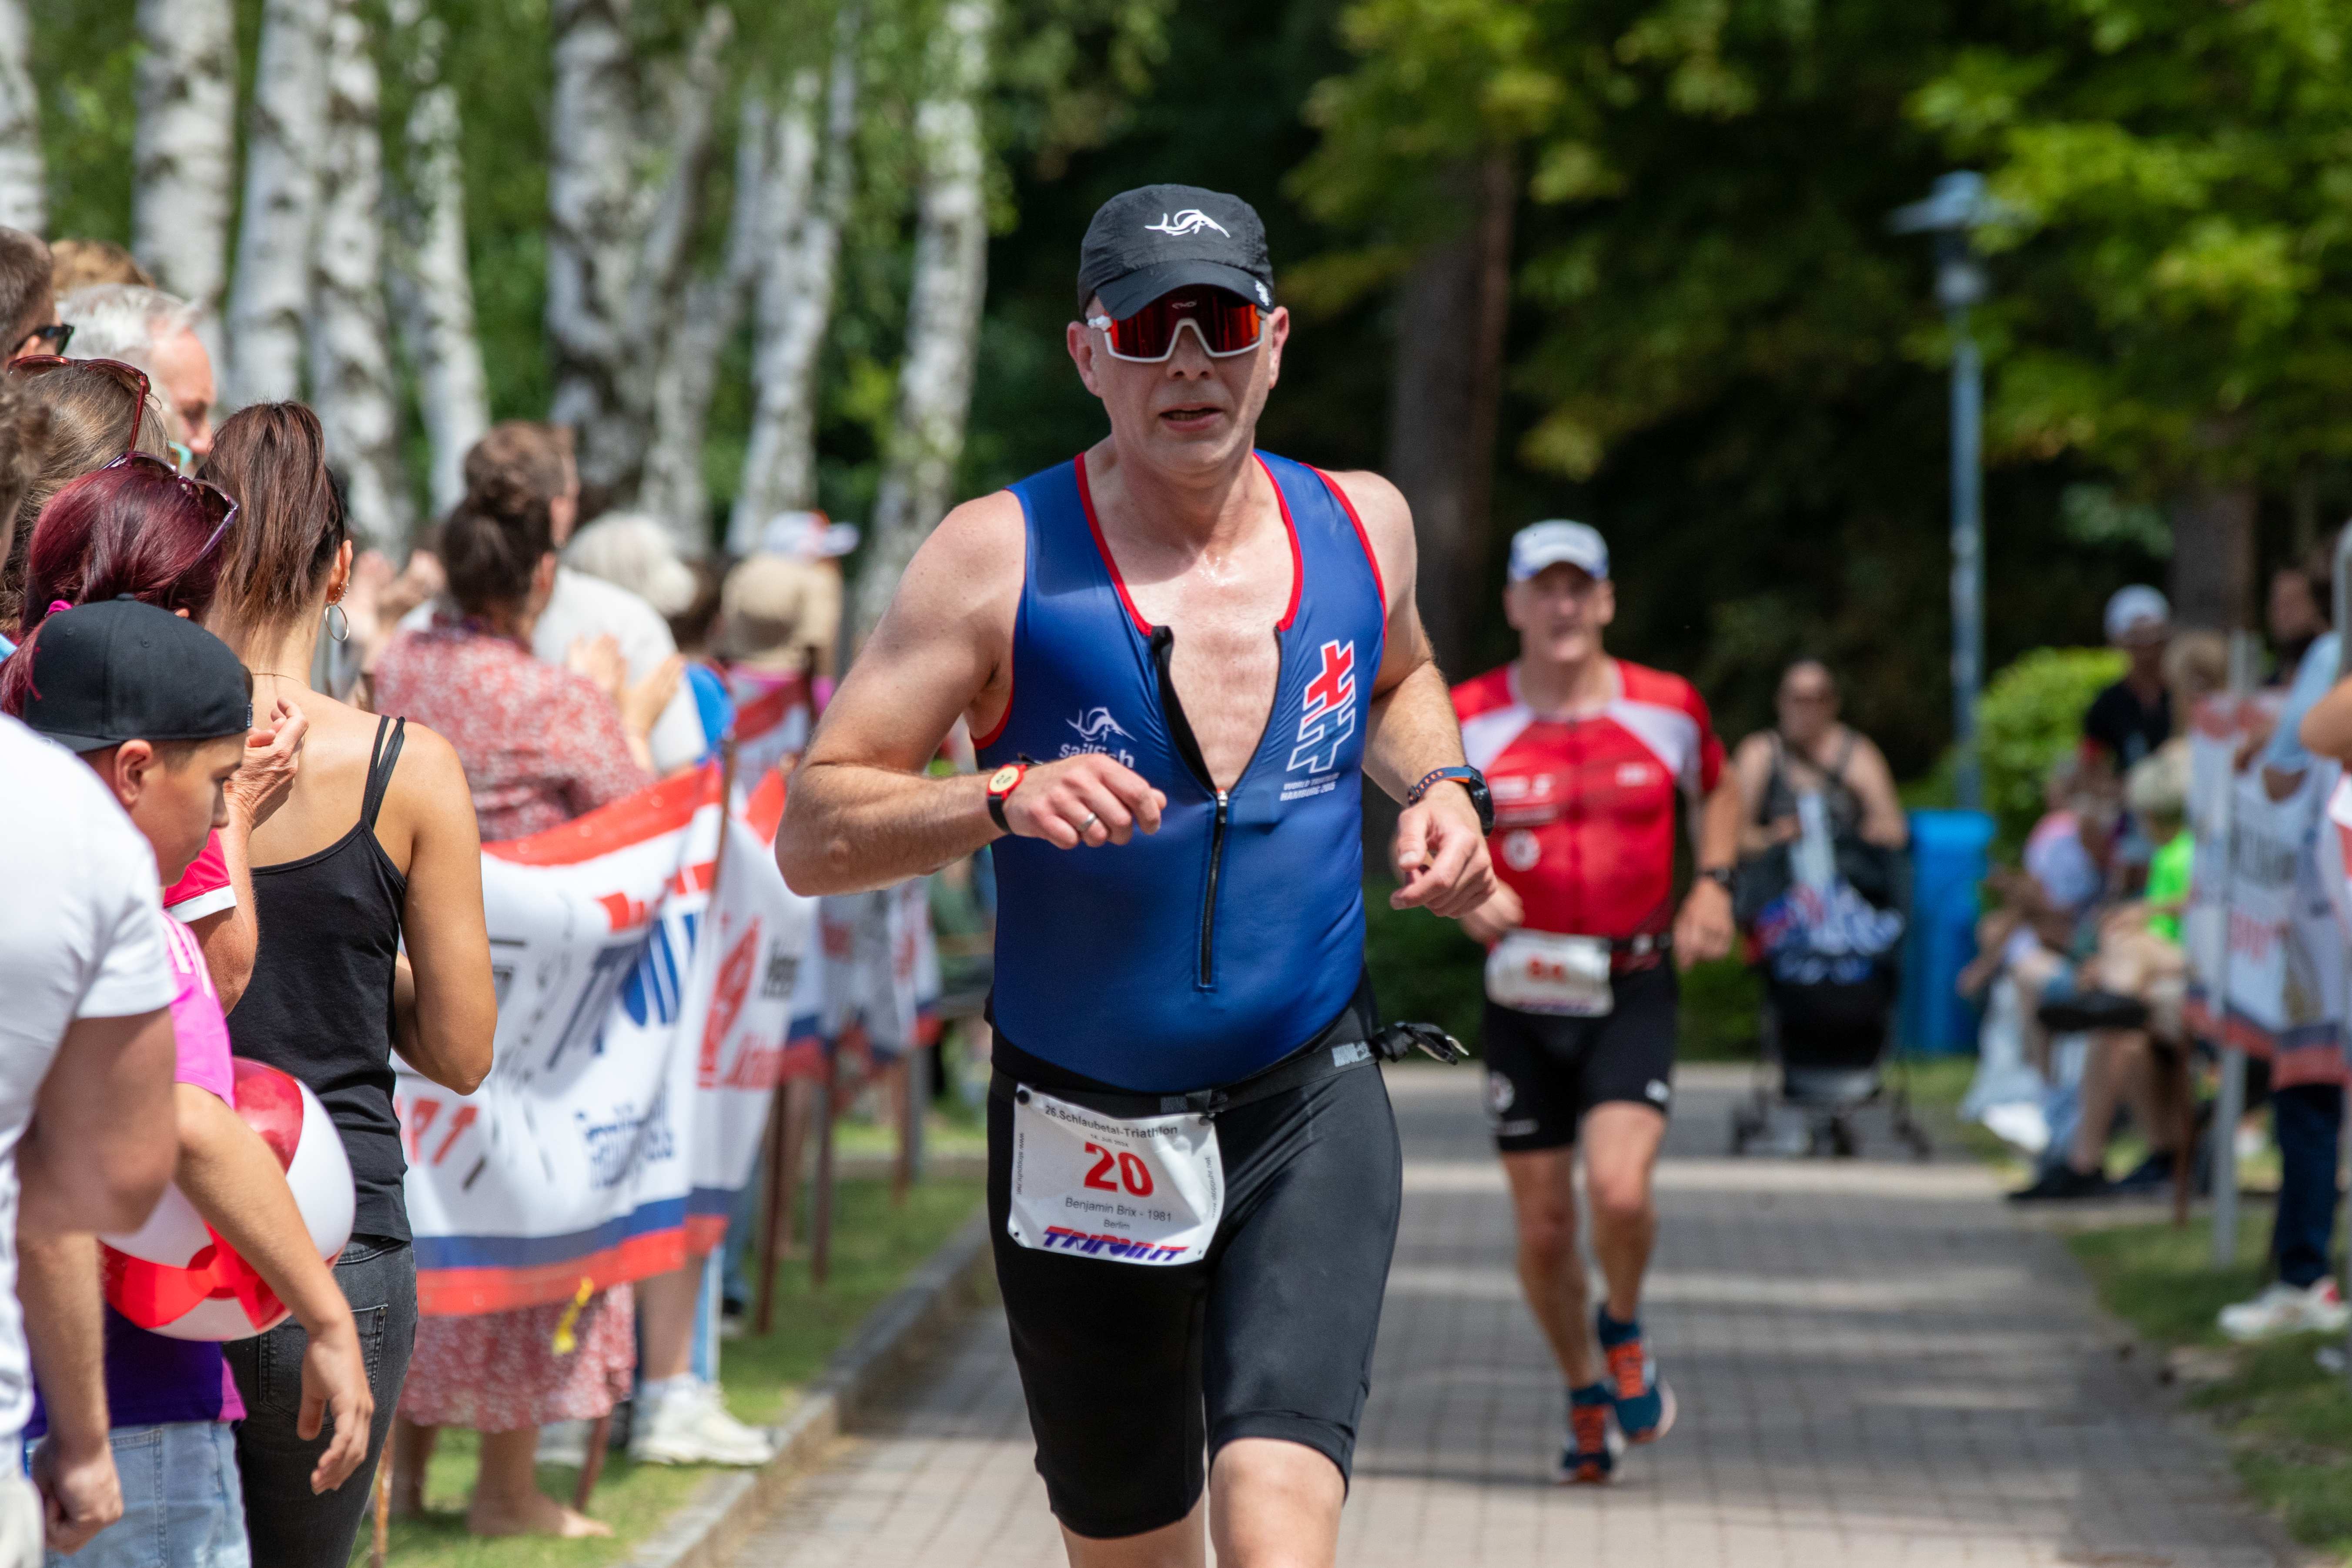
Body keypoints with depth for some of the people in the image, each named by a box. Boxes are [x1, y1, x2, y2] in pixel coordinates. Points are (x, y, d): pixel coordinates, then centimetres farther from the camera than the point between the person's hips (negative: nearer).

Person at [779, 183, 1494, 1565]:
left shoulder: (1360, 526, 2)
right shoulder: (1002, 558, -9)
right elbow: (812, 837, -10)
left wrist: (1441, 787, 6)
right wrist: (1001, 801, -27)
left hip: (1310, 1115, 1)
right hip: (1085, 1135, 0)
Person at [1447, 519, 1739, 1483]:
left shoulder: (1668, 709, 1)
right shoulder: (1468, 722, -2)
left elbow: (1717, 791, 21)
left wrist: (1713, 884, 4)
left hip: (1634, 992, -1)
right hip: (1524, 995, 1)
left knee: (1619, 1188, -22)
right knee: (1544, 1227, 4)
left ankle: (1624, 1332, 11)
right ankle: (1586, 1397, 29)